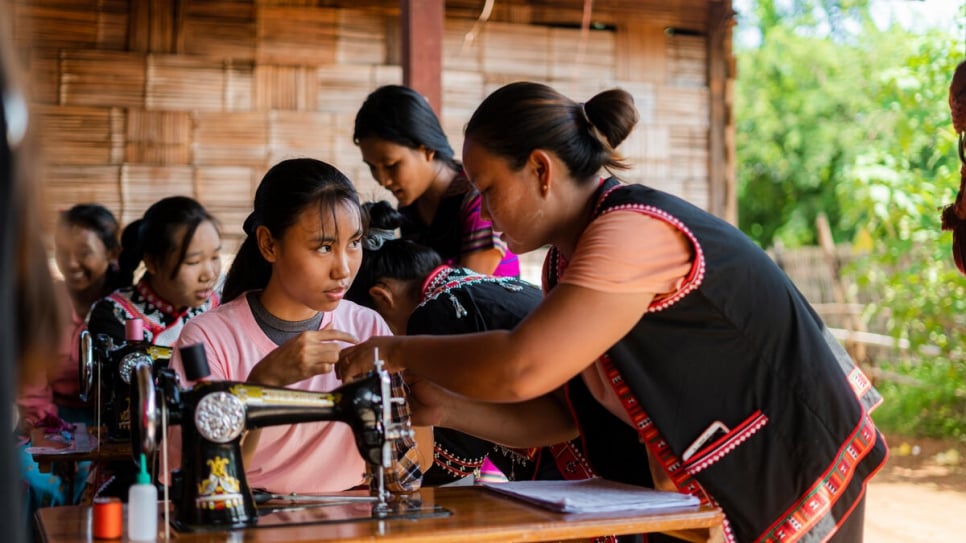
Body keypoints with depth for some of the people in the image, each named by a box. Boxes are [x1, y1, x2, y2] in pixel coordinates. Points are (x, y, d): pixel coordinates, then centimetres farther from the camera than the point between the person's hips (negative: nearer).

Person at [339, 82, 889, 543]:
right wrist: (442, 406, -7)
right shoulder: (569, 260, 4)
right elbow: (565, 412, 3)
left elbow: (519, 370, -33)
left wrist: (400, 351, -19)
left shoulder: (635, 232, -25)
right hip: (702, 487, 8)